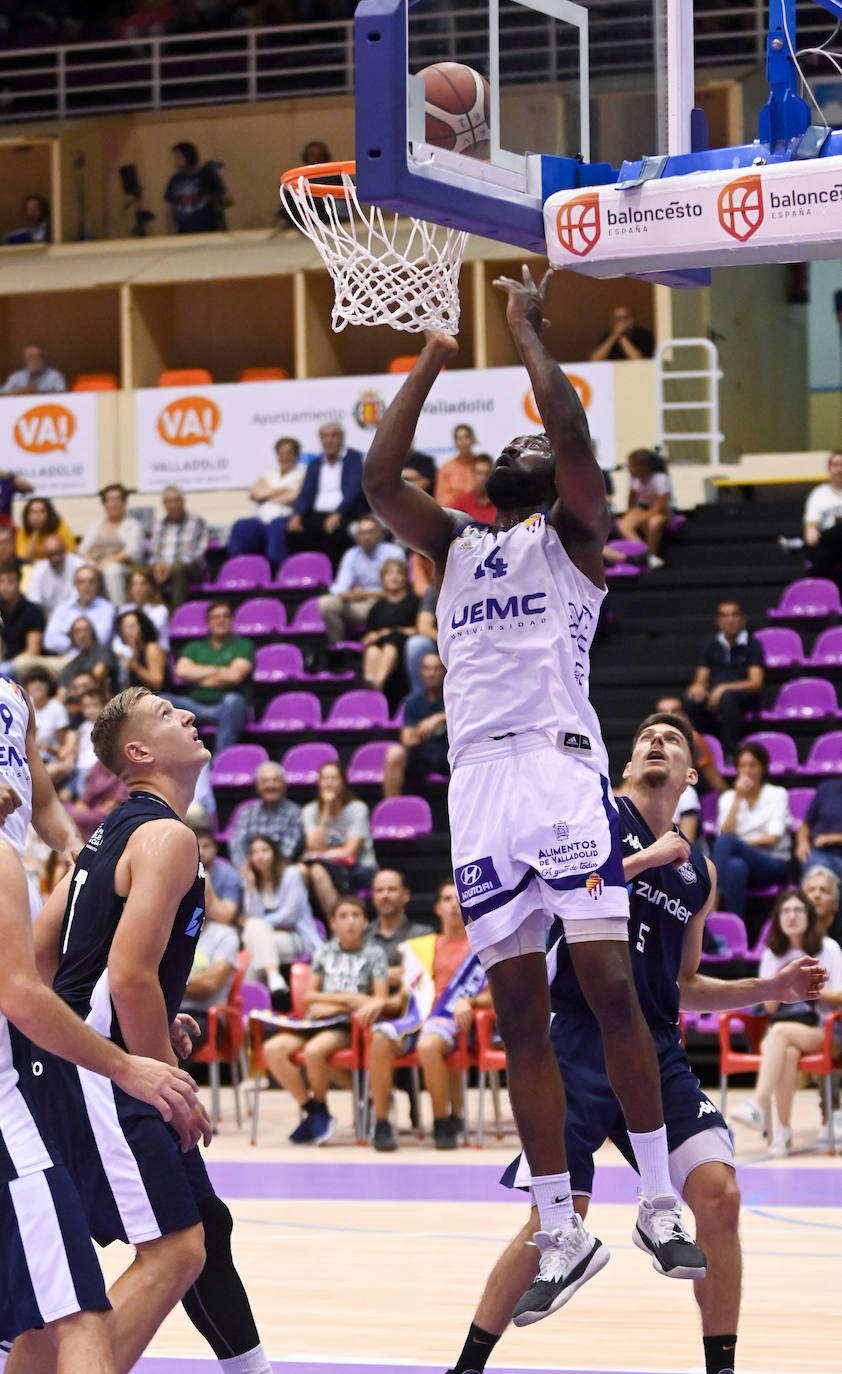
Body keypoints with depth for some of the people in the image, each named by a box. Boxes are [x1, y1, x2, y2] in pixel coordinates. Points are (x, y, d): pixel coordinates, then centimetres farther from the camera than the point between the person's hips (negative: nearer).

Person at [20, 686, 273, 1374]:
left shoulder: (114, 831, 17)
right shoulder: (167, 836, -13)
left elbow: (40, 954, 18)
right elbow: (131, 975, -22)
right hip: (100, 1073, -10)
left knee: (206, 1225, 19)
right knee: (173, 1252, -14)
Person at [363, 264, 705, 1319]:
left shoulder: (574, 537, 10)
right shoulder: (456, 552, 23)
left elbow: (573, 433, -7)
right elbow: (378, 479, 9)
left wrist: (525, 330, 3)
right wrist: (433, 357, 12)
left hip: (560, 765, -5)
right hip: (477, 781, 5)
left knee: (608, 984, -11)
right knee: (519, 1013, 2)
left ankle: (659, 1202, -2)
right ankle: (561, 1234, 4)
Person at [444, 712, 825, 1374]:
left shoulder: (700, 871, 16)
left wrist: (775, 987, 13)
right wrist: (646, 859, -14)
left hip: (657, 1047, 5)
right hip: (581, 1039, -5)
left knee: (718, 1193, -12)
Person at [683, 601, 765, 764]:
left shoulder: (752, 645, 4)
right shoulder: (711, 645, 17)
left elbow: (756, 683, -7)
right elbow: (701, 679, 14)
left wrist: (724, 688, -21)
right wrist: (698, 686, -14)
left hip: (744, 697, -3)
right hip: (713, 696, 3)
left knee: (727, 696, -39)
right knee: (691, 699, -31)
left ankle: (731, 754, -36)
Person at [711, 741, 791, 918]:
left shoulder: (778, 794, 8)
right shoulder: (728, 797, 15)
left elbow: (773, 838, -3)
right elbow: (725, 832, -3)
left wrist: (742, 843, -5)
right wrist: (738, 798, -5)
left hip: (774, 865, -2)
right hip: (742, 858, 2)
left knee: (726, 842, -34)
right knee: (736, 866, -40)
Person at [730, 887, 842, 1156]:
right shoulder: (772, 955, 14)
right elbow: (769, 1006, 12)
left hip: (820, 1030, -2)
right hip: (780, 1026, 2)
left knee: (780, 1032, -36)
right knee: (788, 1053, -36)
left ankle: (758, 1104, -47)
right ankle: (783, 1129, -38)